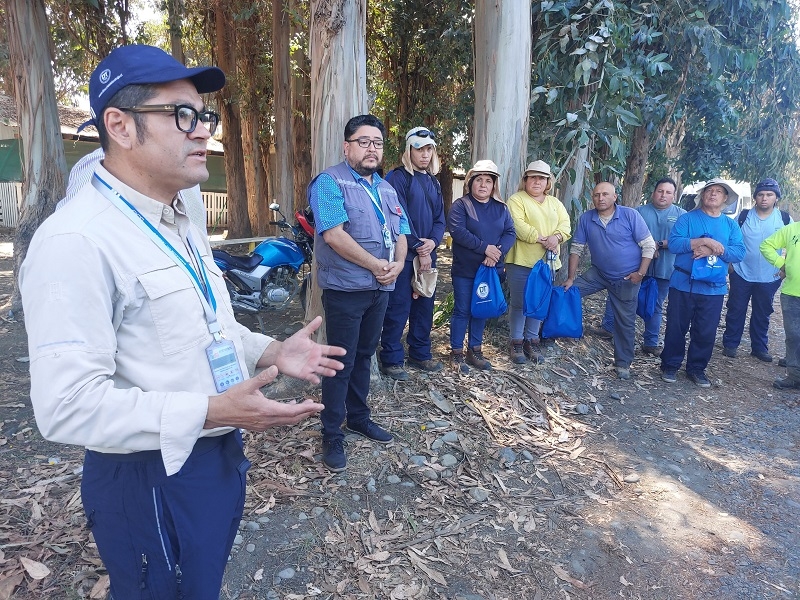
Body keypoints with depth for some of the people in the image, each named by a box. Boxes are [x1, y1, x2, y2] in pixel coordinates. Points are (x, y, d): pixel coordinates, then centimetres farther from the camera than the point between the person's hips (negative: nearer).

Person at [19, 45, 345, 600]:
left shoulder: (181, 225, 8)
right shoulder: (76, 241, -24)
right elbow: (67, 405, -27)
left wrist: (270, 352, 4)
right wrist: (211, 411, -30)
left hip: (220, 456, 9)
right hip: (153, 482, -8)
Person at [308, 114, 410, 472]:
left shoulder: (386, 188, 14)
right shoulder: (330, 182, -10)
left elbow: (400, 232, 13)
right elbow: (334, 234, -21)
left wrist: (398, 263, -8)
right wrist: (376, 264, -18)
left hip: (380, 288, 7)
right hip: (345, 289, -7)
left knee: (364, 356, 18)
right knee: (341, 362, 0)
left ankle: (358, 417, 33)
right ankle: (332, 435, 13)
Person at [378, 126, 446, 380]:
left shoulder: (433, 182, 17)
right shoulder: (398, 177, -7)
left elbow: (439, 218, 13)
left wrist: (433, 241, -7)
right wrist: (419, 248, -15)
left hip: (427, 253, 7)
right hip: (404, 254, -7)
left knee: (425, 305, 13)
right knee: (398, 308, -4)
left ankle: (420, 353, 26)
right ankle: (391, 359, 6)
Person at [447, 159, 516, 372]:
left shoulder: (501, 208, 10)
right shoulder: (461, 205, -5)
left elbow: (510, 233, 1)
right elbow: (457, 231, -19)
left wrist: (497, 253, -18)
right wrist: (485, 248, -21)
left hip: (491, 269, 5)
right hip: (465, 269, -4)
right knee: (462, 311, 1)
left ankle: (475, 350, 24)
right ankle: (456, 352, 12)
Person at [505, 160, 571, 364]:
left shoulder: (555, 203, 16)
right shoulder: (516, 200, -2)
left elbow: (565, 224, 5)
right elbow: (518, 225, -16)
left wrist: (556, 237, -16)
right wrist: (541, 239, -20)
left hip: (547, 261, 6)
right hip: (521, 261, -5)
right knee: (518, 302, 0)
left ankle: (532, 340, 23)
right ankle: (516, 341, 12)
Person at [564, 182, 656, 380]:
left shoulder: (630, 215, -13)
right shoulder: (586, 219, -6)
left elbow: (649, 245, -10)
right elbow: (577, 249, -1)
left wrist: (640, 273, -17)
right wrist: (571, 278, -5)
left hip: (627, 279, -2)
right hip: (598, 273, 3)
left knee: (625, 322, 6)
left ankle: (623, 363, 21)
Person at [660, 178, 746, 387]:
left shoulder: (731, 225, 8)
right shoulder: (687, 218, 0)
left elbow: (739, 252, -4)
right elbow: (673, 243, -15)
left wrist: (713, 250, -19)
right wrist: (706, 241, -22)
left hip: (714, 288, 3)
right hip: (683, 284, -2)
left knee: (706, 332, 9)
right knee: (676, 328, 6)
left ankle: (697, 368, 25)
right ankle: (670, 366, 21)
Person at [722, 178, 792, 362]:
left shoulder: (785, 219, 0)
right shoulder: (743, 216, -2)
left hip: (769, 278, 1)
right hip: (741, 274, -1)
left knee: (762, 314, 11)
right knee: (736, 310, 5)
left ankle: (760, 347, 24)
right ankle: (730, 344, 17)